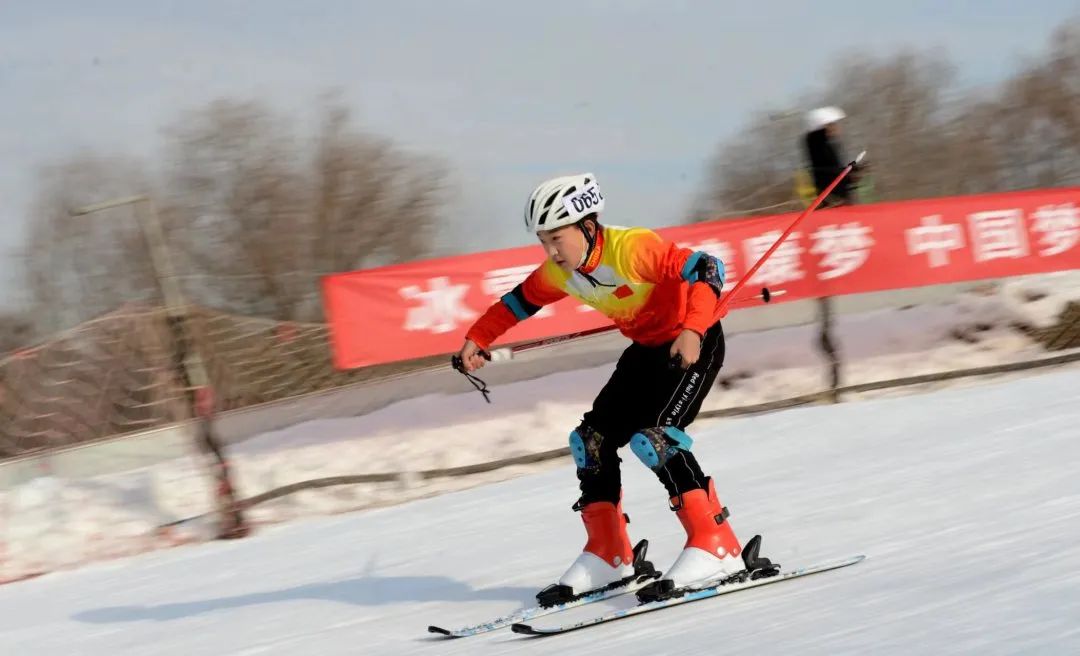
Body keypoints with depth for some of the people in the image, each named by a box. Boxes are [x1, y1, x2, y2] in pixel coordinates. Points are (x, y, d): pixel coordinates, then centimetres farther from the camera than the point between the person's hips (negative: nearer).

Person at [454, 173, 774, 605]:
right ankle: (609, 557, 14)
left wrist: (692, 330, -45)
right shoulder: (559, 273, -5)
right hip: (646, 349, 9)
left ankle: (718, 548, -22)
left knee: (655, 437, -25)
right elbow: (520, 301, 15)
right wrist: (477, 339, 7)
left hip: (693, 343, -9)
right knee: (592, 440, 4)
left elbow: (707, 269, -34)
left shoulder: (630, 249, -29)